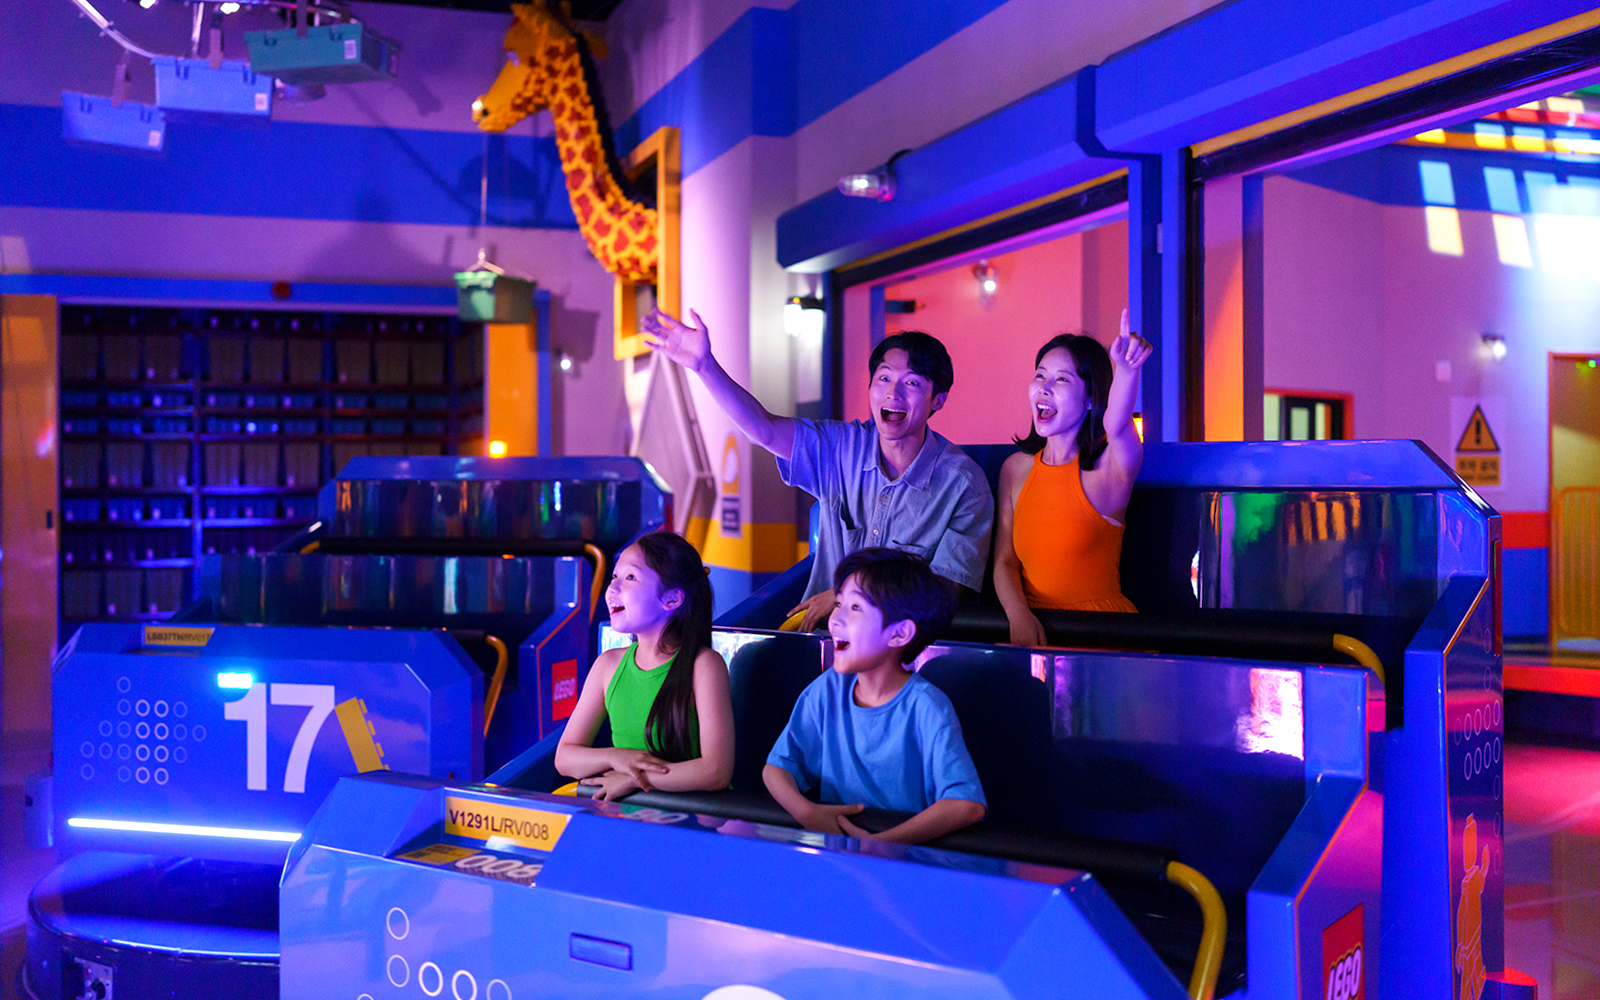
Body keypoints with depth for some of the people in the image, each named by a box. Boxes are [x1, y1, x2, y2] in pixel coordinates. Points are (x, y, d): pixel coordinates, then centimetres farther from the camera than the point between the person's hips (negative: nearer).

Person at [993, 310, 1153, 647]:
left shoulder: (1106, 467, -5)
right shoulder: (1015, 468, 9)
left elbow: (1115, 426, -29)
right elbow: (1005, 562, 6)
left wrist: (1126, 369, -49)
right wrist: (1019, 615, -13)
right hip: (1031, 627, 4)